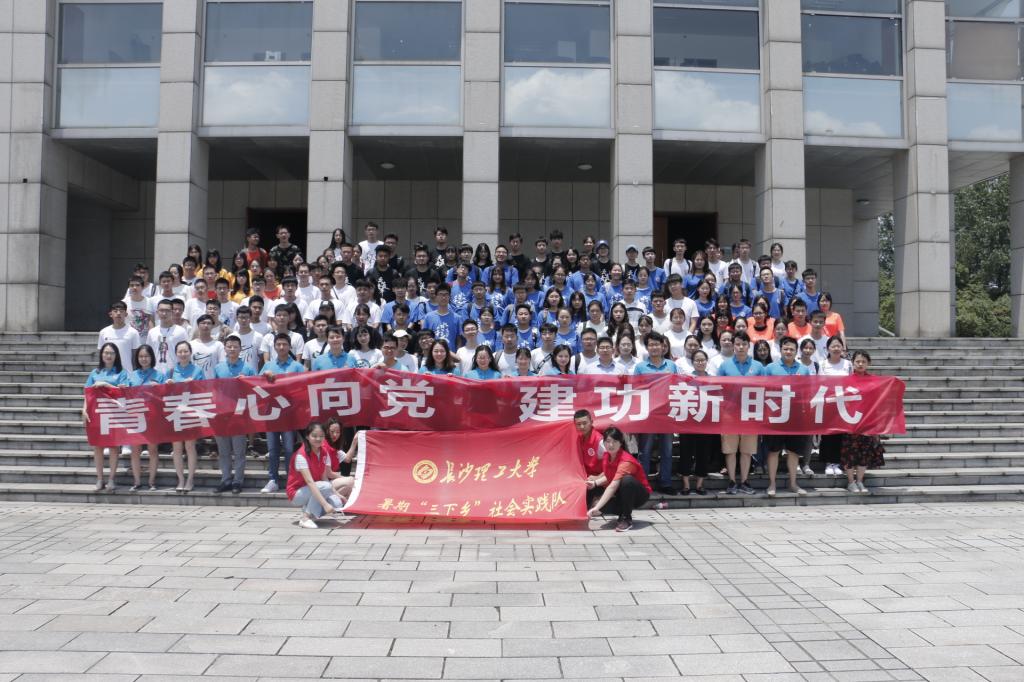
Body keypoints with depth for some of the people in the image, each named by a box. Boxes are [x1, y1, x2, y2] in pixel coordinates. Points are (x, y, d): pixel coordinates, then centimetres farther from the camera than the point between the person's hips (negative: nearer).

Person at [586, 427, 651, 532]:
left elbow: (613, 486, -38)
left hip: (640, 494, -5)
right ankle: (622, 513, 5)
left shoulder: (626, 461, -29)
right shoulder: (607, 455, -5)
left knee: (627, 480, -39)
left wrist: (596, 508, -44)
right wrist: (595, 482, -10)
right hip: (621, 494, 6)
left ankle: (626, 519, -21)